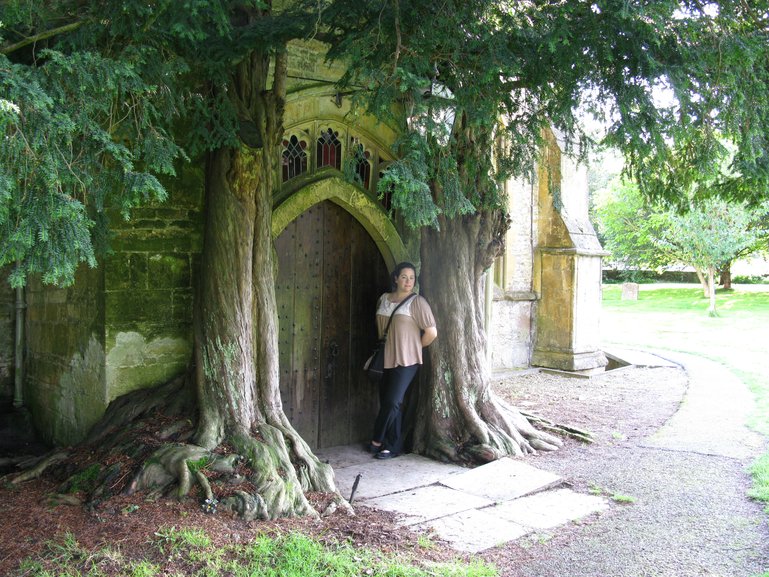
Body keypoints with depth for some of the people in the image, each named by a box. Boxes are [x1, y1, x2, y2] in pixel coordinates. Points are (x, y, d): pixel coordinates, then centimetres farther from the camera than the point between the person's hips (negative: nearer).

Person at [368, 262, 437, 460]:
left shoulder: (417, 302, -8)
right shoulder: (384, 299, 9)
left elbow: (431, 332, -10)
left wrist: (415, 347, 1)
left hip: (405, 361, -6)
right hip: (386, 359, 6)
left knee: (392, 402, -6)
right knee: (387, 402, 8)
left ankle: (377, 440, 10)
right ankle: (394, 445, 18)